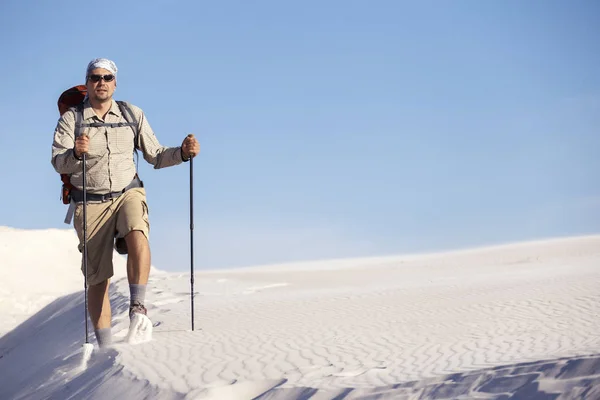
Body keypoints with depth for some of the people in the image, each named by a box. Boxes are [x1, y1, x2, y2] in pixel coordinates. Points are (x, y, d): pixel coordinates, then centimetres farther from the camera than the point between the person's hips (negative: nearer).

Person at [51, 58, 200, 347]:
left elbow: (155, 156, 9)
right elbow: (58, 163, -13)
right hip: (91, 203, -1)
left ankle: (137, 306, -28)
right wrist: (76, 153, -35)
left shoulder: (133, 115, 4)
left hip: (128, 193, 1)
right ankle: (104, 347, 7)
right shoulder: (71, 119, -2)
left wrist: (183, 152, -9)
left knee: (137, 234, -34)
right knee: (97, 277, 0)